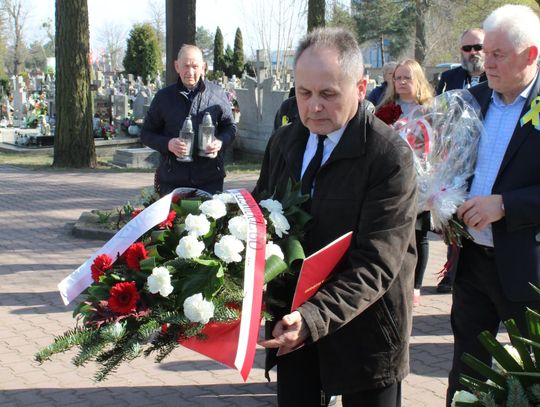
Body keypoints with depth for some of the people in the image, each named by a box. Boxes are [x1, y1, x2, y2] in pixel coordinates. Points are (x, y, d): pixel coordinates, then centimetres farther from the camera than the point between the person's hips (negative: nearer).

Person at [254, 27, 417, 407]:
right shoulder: (283, 142, 3)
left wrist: (315, 316, -32)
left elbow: (376, 263, -22)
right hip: (292, 324, 5)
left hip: (363, 332, -5)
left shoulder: (390, 156, -17)